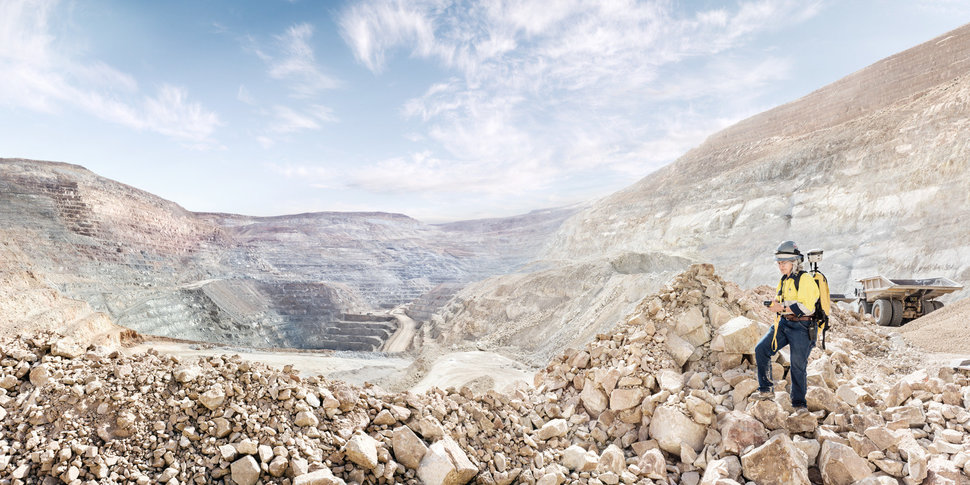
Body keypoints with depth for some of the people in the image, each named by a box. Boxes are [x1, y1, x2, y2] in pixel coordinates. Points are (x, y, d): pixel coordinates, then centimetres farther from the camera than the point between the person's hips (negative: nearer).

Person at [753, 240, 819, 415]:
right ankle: (765, 390, 2)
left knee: (798, 365, -3)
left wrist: (782, 307, -22)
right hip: (784, 324, 8)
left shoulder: (805, 279, -11)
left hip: (801, 327, -7)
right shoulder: (784, 281, 15)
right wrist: (774, 305, 3)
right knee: (761, 349, -6)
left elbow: (805, 307, -21)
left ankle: (799, 402, 13)